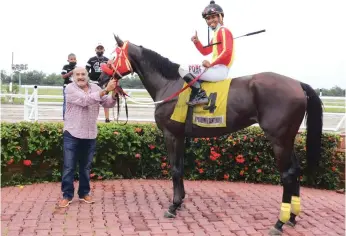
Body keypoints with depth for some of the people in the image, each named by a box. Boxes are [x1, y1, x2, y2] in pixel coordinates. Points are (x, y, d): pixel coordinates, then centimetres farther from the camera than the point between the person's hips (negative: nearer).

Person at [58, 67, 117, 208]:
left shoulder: (95, 88, 6)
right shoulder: (70, 88, -9)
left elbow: (108, 104, 2)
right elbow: (85, 100, -24)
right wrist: (106, 90, -31)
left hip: (90, 135, 4)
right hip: (72, 134, -4)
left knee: (86, 167, 14)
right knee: (69, 167, 3)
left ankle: (84, 193, 26)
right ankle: (67, 195, 15)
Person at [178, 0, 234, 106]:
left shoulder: (223, 31, -8)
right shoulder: (216, 34, 22)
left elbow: (227, 51, -21)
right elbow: (205, 52, 28)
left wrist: (211, 64, -19)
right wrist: (196, 42, 12)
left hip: (220, 69, -11)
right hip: (217, 69, 11)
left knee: (183, 69, -16)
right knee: (188, 71, 25)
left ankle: (201, 95, -19)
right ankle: (199, 94, 12)